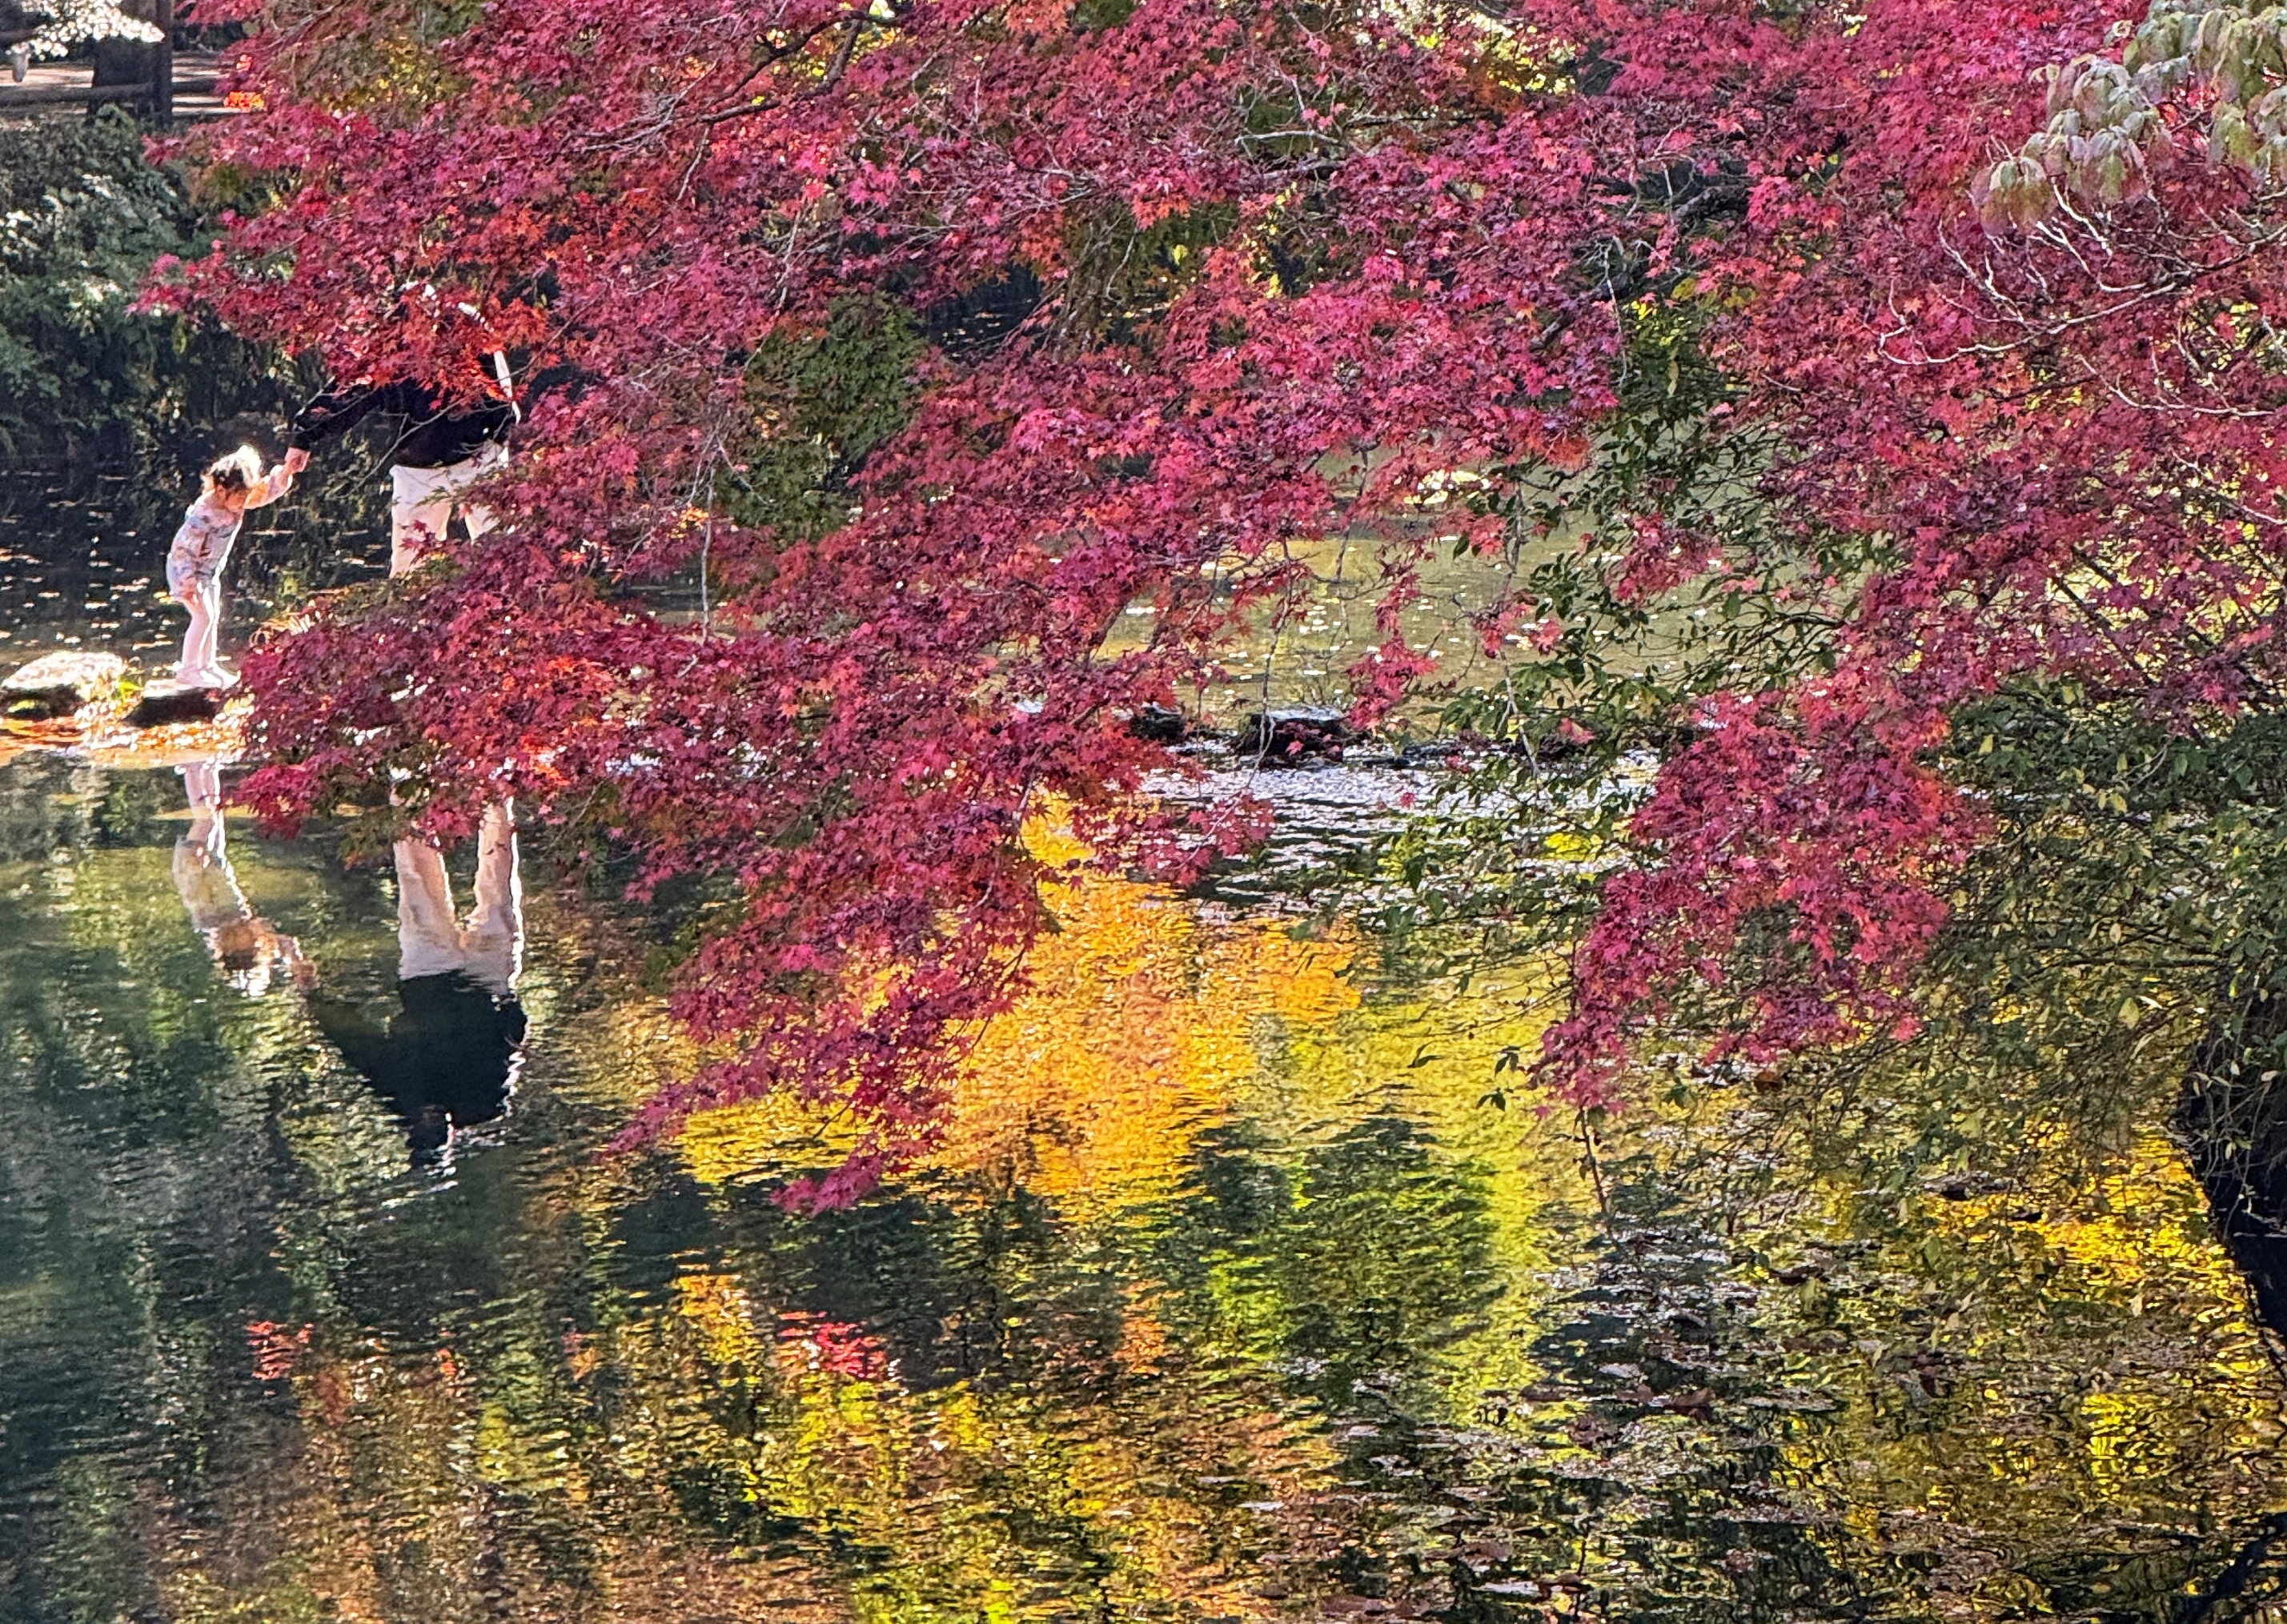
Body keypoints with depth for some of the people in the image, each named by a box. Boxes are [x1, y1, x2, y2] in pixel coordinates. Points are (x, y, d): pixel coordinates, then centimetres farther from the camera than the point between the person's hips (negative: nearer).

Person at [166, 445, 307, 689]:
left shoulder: (236, 501, -13)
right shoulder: (204, 515, -35)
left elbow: (268, 490, -7)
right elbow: (183, 549, -30)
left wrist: (287, 471, -24)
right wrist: (188, 582, -30)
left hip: (210, 571, 8)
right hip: (186, 569, -8)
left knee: (213, 617, 13)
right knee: (203, 616, -11)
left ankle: (207, 665, 26)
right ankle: (187, 668, -2)